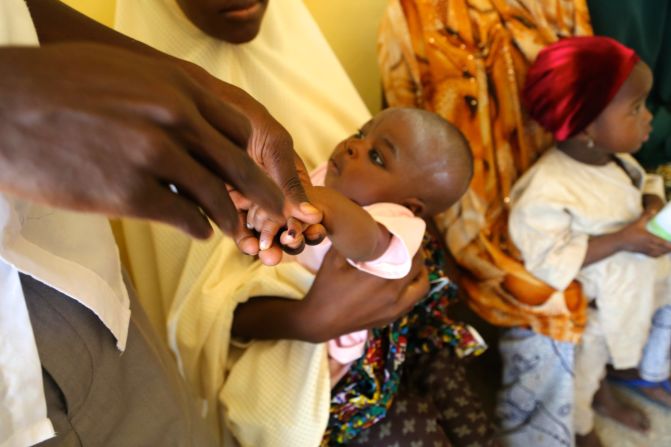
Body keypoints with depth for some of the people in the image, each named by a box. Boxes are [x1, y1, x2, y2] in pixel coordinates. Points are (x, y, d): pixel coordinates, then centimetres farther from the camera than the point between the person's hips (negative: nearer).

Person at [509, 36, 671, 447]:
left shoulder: (617, 157, -9)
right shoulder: (547, 190, -37)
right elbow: (549, 258, -36)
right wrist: (623, 239, -35)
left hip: (634, 287, 7)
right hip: (586, 309, -7)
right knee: (584, 370, 17)